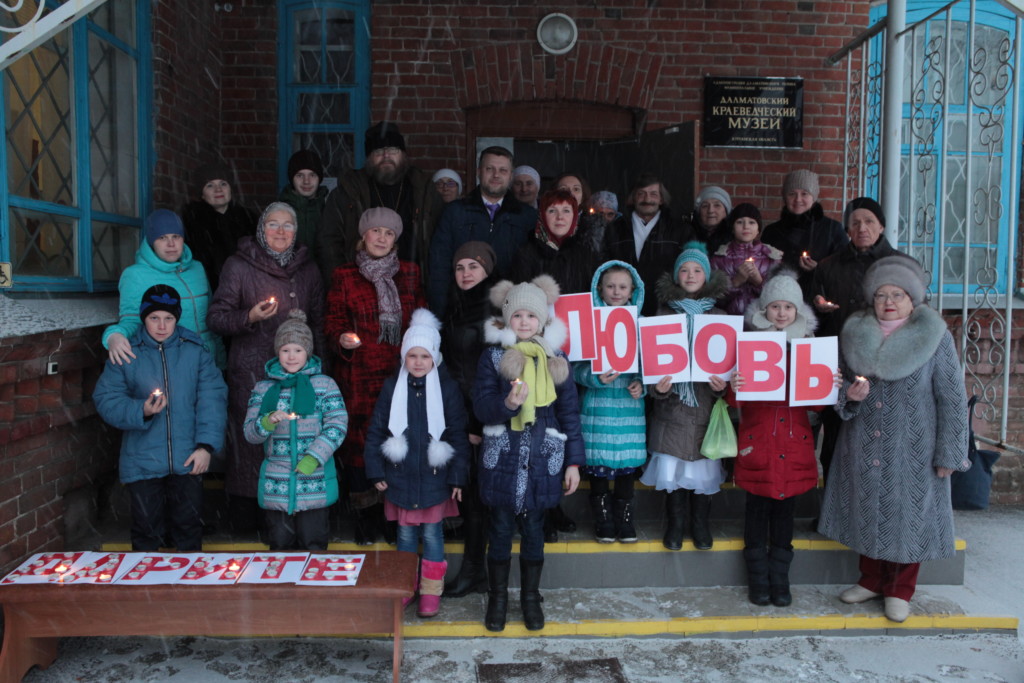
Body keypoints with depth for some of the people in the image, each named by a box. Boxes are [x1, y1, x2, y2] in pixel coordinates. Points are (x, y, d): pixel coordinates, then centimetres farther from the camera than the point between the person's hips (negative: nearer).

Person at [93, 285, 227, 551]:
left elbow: (212, 399, -4)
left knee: (189, 528, 11)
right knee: (147, 530, 11)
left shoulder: (195, 350, 1)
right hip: (142, 461, 0)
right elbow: (105, 399, -2)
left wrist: (206, 445, -11)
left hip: (187, 459, 0)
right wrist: (141, 411, -20)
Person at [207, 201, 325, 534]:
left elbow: (318, 322, 18)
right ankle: (245, 516, 15)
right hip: (250, 372, -2)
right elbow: (215, 317, 0)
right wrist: (249, 317, -18)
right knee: (250, 439, 0)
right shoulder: (239, 265, 2)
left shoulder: (307, 269, 12)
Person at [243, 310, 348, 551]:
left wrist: (314, 457, -18)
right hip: (275, 484, 2)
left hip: (314, 483, -2)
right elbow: (249, 432, 4)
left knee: (313, 547, 6)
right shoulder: (263, 388, 7)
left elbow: (338, 425, -6)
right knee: (280, 546, 14)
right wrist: (267, 423, -18)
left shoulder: (324, 384, 1)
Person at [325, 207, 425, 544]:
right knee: (359, 438, -1)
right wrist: (341, 339, -13)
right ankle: (366, 514, 15)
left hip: (400, 372, 1)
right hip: (359, 375, -1)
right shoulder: (344, 275, 6)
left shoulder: (409, 273, 11)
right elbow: (333, 322, 6)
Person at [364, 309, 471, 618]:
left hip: (434, 477, -2)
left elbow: (458, 436, -4)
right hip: (400, 477, 2)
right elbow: (376, 431, 2)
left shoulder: (447, 388, -7)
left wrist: (457, 477, -5)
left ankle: (431, 591, 24)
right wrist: (376, 472, 0)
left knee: (432, 534, 9)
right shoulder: (392, 386, -2)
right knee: (405, 534, 14)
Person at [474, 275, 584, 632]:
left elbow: (569, 411, 3)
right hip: (502, 457, -1)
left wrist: (573, 461, 1)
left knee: (533, 528, 12)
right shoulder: (493, 356, -3)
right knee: (501, 528, 9)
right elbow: (482, 407, -7)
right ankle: (498, 596, 28)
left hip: (542, 458, 1)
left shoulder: (555, 358, 2)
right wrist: (507, 403, -29)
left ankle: (531, 597, 30)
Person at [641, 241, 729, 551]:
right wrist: (657, 385, -13)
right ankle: (675, 523, 18)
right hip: (672, 403, 0)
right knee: (672, 464, 2)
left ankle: (700, 523, 22)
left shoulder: (719, 316, 6)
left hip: (706, 402, 1)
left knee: (703, 464, 5)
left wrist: (723, 383, -13)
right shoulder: (664, 314, 5)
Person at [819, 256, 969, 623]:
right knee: (867, 511, 12)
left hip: (913, 450, -3)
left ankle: (899, 591, 27)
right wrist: (849, 394, -13)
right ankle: (872, 580, 32)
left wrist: (948, 454, -9)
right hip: (862, 447, 3)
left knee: (907, 514, 7)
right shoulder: (854, 333, 2)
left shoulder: (935, 336, -7)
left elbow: (952, 398, -7)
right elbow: (839, 385, 11)